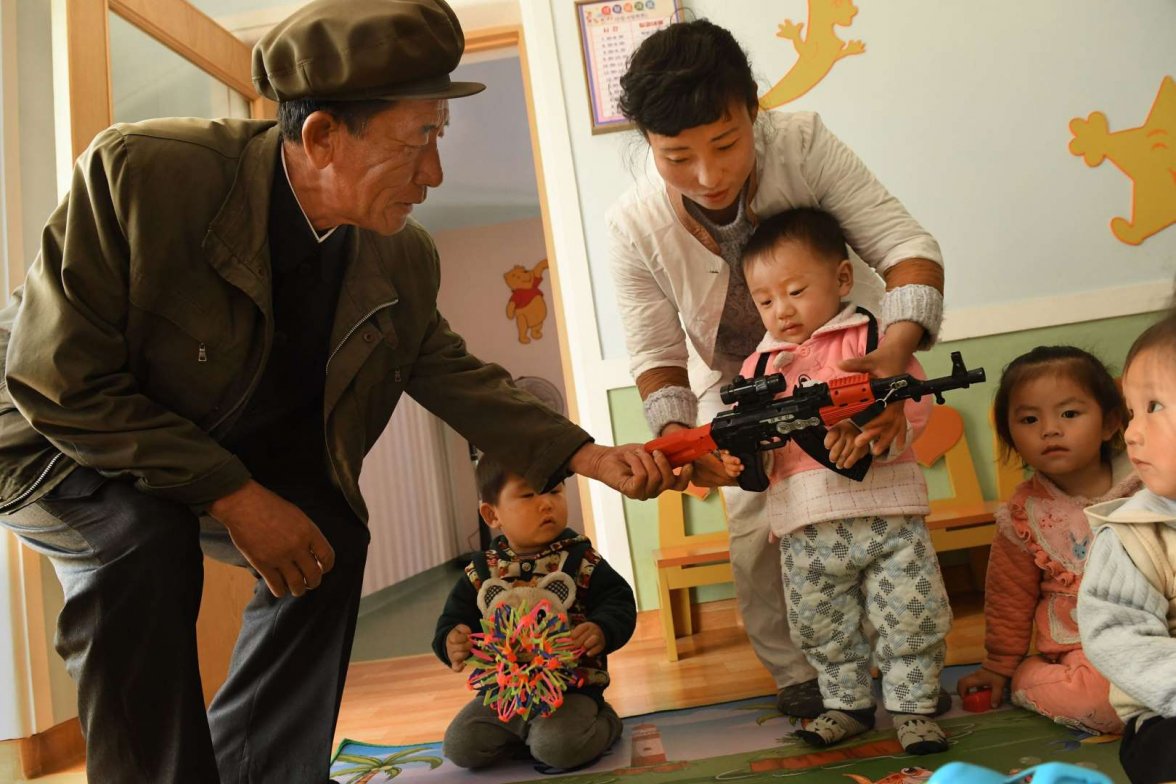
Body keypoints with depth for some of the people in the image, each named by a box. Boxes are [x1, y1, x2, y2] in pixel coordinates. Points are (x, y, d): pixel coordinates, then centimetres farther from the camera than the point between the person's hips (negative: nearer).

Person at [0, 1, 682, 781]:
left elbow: (458, 378, -2)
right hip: (63, 438, -4)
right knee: (141, 534, -32)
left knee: (329, 533, -11)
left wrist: (588, 455, -13)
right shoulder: (139, 170, -32)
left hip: (226, 453, 5)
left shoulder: (403, 259, -16)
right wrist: (231, 496, -30)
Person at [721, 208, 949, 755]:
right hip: (807, 530, 3)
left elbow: (915, 405, -8)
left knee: (912, 621, 5)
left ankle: (913, 707, 26)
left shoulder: (872, 337, 0)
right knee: (821, 631, 15)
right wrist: (740, 459, -13)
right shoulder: (760, 365, 10)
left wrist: (869, 433, -25)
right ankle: (847, 704, 35)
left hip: (887, 513, -3)